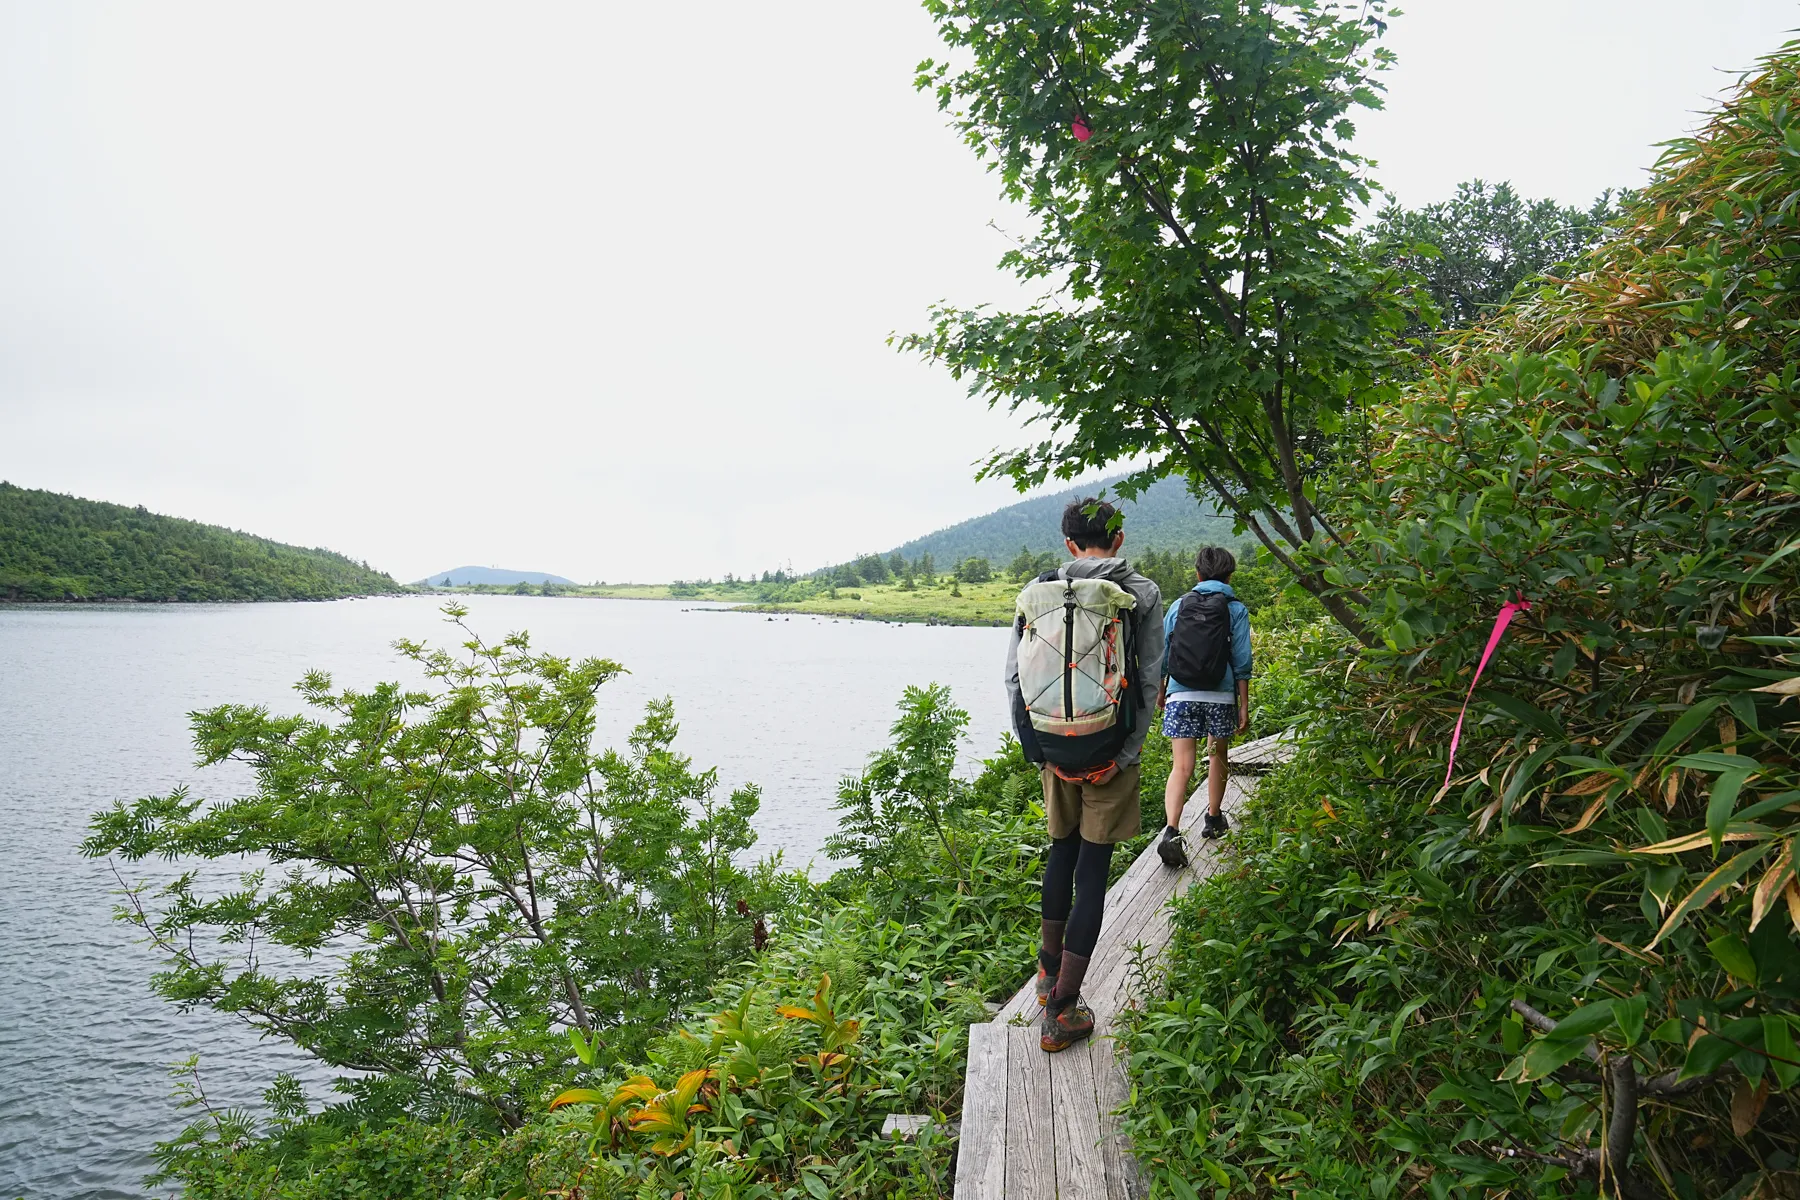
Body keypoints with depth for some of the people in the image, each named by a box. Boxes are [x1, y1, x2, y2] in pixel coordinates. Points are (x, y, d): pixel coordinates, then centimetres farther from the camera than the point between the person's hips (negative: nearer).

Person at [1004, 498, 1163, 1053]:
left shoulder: (1039, 591, 1)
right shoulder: (1142, 595, -5)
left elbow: (1013, 676, 0)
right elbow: (1149, 680, -10)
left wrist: (1037, 750, 8)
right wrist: (1126, 756, -5)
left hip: (1054, 751, 3)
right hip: (1108, 753, -3)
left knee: (1062, 850, 24)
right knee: (1092, 870, 3)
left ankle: (1049, 971, 39)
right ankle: (1061, 1011, 7)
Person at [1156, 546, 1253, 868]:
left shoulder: (1179, 605, 6)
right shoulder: (1235, 609, 1)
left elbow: (1163, 653, 8)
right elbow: (1242, 661, -3)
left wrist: (1160, 691, 22)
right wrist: (1244, 706, 1)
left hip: (1181, 695, 1)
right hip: (1221, 696, 0)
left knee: (1181, 766, -3)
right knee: (1218, 757, 22)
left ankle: (1172, 830, -20)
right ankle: (1213, 818, 36)